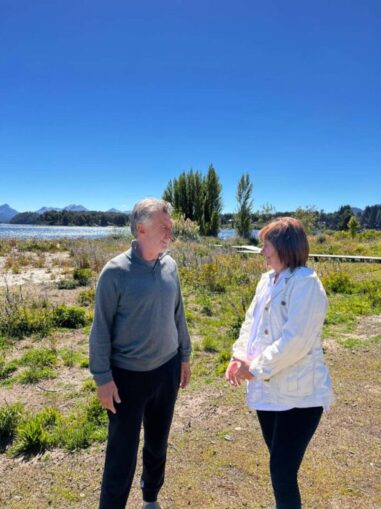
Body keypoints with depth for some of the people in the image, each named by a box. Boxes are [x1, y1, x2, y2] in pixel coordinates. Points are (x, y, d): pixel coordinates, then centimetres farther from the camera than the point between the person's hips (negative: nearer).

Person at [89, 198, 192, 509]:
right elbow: (101, 328, -12)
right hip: (128, 376, -5)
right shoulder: (116, 271, -17)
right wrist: (103, 378, -11)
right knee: (123, 451, 9)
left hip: (166, 370, 5)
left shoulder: (170, 265, -2)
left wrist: (184, 356, 12)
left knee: (158, 444, 22)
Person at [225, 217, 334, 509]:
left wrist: (256, 367, -16)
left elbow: (295, 341, -24)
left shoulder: (306, 283, -18)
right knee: (279, 463, 22)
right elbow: (251, 322, 10)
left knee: (283, 471, 0)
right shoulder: (267, 280, 7)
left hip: (298, 393, -8)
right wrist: (240, 358, -5)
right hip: (268, 388, 8)